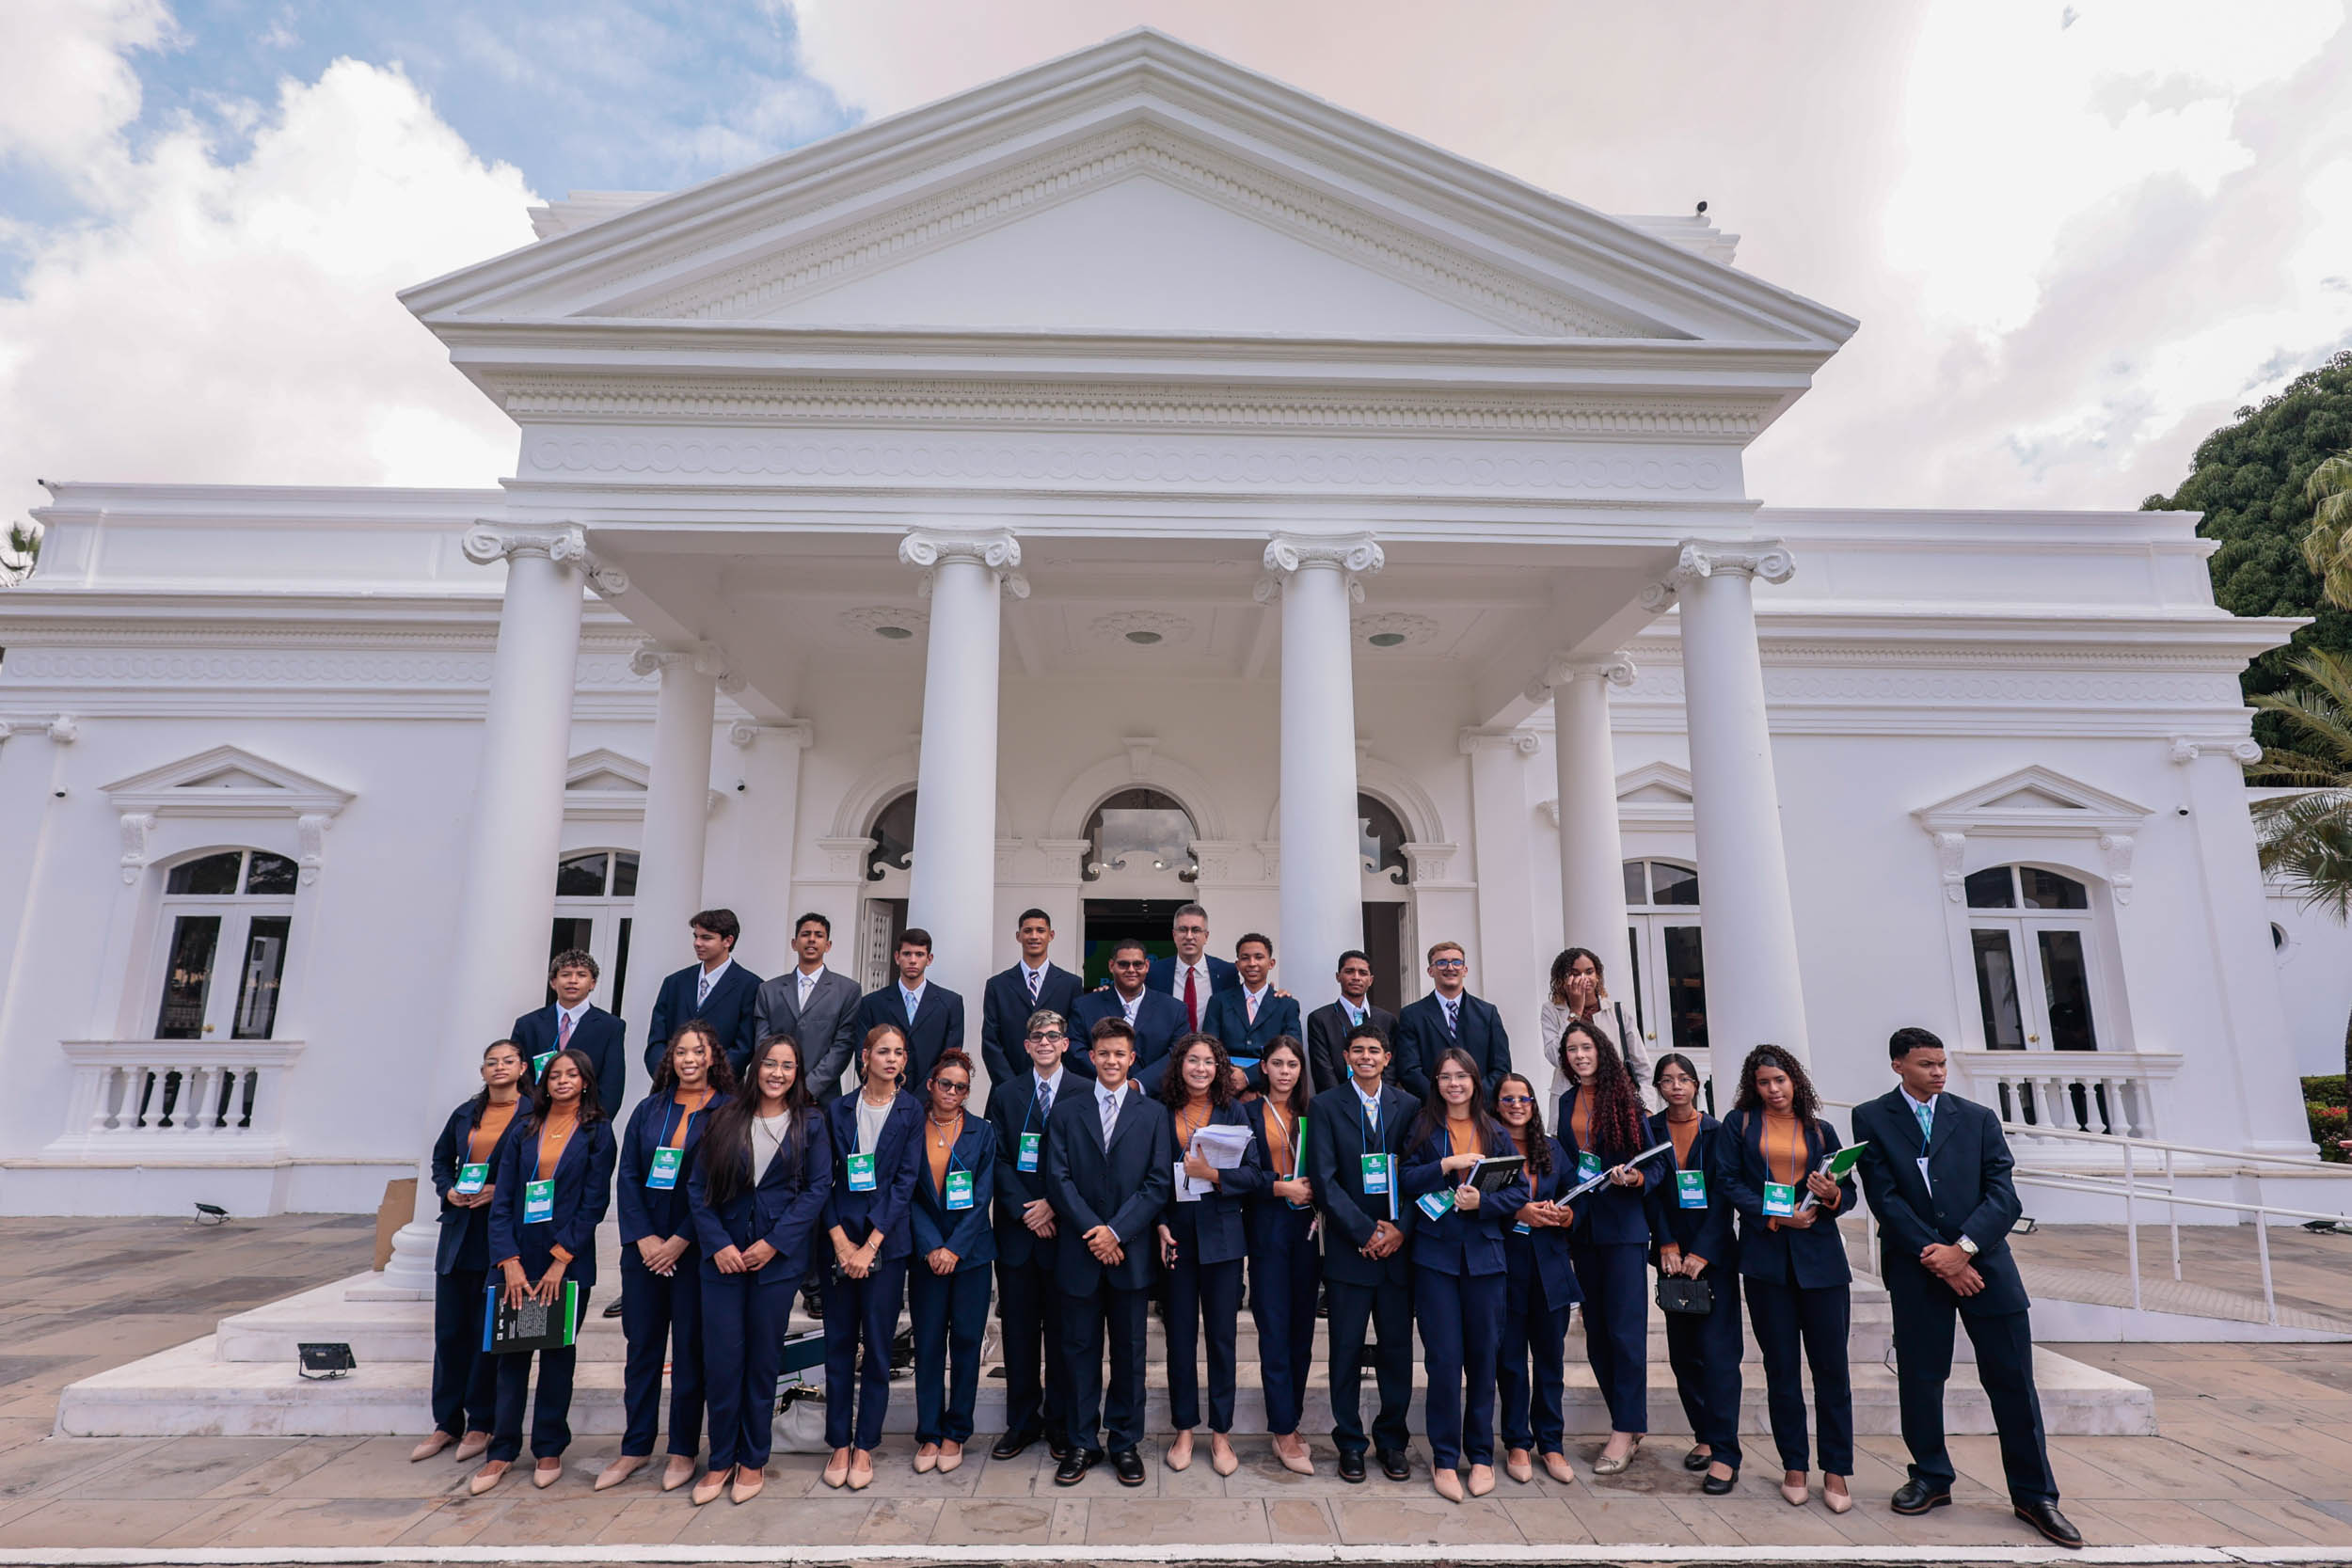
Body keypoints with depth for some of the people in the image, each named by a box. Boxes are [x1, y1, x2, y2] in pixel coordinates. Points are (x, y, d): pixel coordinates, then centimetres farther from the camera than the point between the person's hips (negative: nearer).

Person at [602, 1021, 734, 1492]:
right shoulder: (649, 1109, 7)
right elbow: (628, 1177, 4)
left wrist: (681, 1240, -13)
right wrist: (644, 1238, -7)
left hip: (696, 1247, -3)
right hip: (644, 1246, 4)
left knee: (689, 1347, 6)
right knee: (642, 1344, 11)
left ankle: (683, 1450, 19)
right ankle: (635, 1448, 25)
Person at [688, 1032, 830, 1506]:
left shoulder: (810, 1123, 0)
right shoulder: (725, 1117, 3)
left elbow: (819, 1187, -4)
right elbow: (698, 1186, 2)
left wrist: (773, 1243, -11)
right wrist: (718, 1244, -9)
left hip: (778, 1257, -1)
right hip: (722, 1255, 1)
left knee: (763, 1360, 8)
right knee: (721, 1360, 3)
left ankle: (753, 1460, 25)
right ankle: (721, 1460, 22)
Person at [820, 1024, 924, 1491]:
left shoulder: (911, 1111, -1)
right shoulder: (838, 1110, 4)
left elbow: (906, 1181, -6)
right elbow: (824, 1180, 3)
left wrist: (870, 1246, -11)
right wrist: (840, 1242, -8)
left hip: (887, 1243, -1)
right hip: (841, 1240, 2)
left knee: (878, 1347, 4)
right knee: (838, 1344, 8)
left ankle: (864, 1447, 18)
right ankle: (839, 1444, 22)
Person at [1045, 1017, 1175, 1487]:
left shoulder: (1153, 1115, 4)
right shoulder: (1066, 1112, 5)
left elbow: (1159, 1183, -2)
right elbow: (1058, 1179, -2)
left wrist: (1116, 1231, -11)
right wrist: (1092, 1230, -12)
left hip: (1131, 1252, 0)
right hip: (1079, 1252, 0)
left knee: (1129, 1351, 8)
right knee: (1080, 1349, 8)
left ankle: (1125, 1444, 22)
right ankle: (1082, 1443, 22)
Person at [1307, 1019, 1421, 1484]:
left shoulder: (1410, 1106, 7)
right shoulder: (1326, 1106, 0)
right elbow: (1324, 1180, -6)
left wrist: (1401, 1229, -9)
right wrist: (1365, 1232, -11)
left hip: (1399, 1245, 2)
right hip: (1348, 1249, -2)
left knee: (1397, 1349, 8)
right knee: (1347, 1350, 5)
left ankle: (1392, 1441, 25)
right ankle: (1350, 1443, 21)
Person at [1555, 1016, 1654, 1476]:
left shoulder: (1624, 1097, -4)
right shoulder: (1566, 1103, 10)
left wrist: (1633, 1178, -22)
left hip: (1624, 1224, -5)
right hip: (1583, 1225, 5)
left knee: (1625, 1327, -5)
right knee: (1596, 1330, 9)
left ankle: (1625, 1430, 2)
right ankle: (1628, 1423, 21)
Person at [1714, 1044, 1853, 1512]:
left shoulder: (1820, 1131, 11)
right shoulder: (1739, 1123, 7)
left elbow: (1849, 1190, 9)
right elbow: (1727, 1181, -1)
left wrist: (1832, 1196, -14)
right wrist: (1776, 1215, -12)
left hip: (1820, 1254, 1)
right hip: (1766, 1257, -1)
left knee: (1831, 1365, 1)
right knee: (1781, 1367, 7)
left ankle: (1836, 1471, 13)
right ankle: (1793, 1466, 19)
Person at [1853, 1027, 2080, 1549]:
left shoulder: (1978, 1118, 6)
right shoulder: (1871, 1119, 1)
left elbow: (2003, 1196, -1)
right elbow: (1884, 1197, -6)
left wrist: (1963, 1247, -13)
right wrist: (1933, 1255, -12)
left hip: (1984, 1263, 1)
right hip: (1915, 1268, -1)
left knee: (2013, 1381, 5)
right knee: (1919, 1378, 6)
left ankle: (2033, 1495, 21)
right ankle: (1931, 1477, 25)